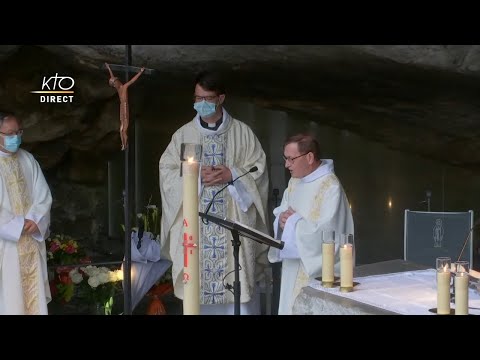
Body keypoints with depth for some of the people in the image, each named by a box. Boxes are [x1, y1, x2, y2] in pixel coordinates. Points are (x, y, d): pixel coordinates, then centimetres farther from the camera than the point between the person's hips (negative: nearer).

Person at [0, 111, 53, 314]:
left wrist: (34, 220, -10)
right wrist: (18, 225, -13)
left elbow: (43, 195, 6)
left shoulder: (27, 159, 7)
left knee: (34, 294, 9)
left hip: (32, 241, 4)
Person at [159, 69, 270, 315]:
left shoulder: (242, 132, 5)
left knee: (238, 283, -2)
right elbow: (167, 171, 3)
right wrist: (196, 176, -12)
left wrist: (232, 174, -13)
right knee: (199, 278, 1)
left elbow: (259, 168, 3)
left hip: (233, 220, -1)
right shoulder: (183, 134, 7)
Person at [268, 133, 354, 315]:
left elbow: (326, 232, -24)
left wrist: (293, 221, -14)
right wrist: (283, 219, -9)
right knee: (291, 307, 12)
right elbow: (280, 213, 15)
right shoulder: (294, 182, 10)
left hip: (318, 270, -8)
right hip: (293, 266, 8)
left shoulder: (331, 186, -18)